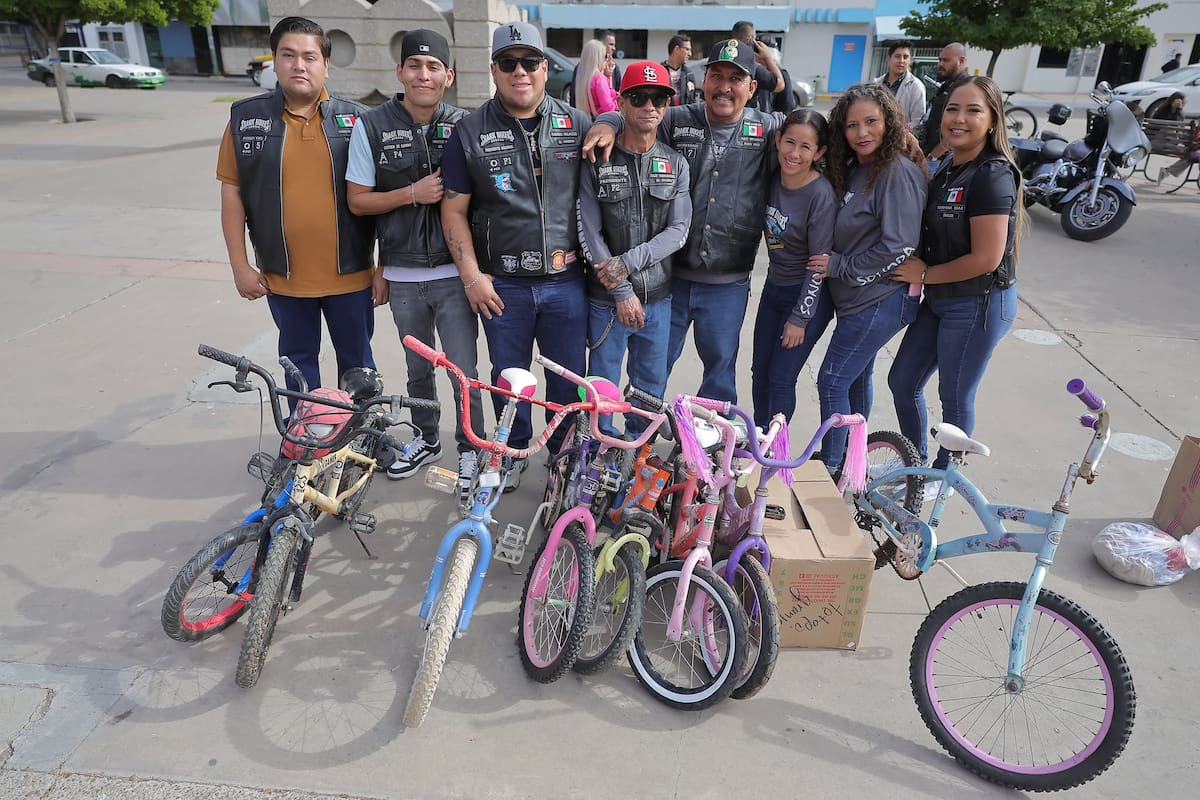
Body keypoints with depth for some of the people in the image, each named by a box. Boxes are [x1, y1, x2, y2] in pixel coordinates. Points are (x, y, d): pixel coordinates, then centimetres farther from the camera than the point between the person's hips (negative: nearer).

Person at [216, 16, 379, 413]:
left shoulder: (357, 119, -1)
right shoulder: (246, 117, 1)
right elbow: (232, 193, 4)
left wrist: (385, 267, -3)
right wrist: (240, 265, -1)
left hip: (350, 275, -1)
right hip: (283, 276, 1)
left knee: (357, 364, 12)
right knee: (298, 363, 15)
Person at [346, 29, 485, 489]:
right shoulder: (371, 127, -2)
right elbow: (357, 200, 0)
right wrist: (413, 194, -13)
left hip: (453, 273, -1)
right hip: (402, 274, 1)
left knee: (464, 370, -1)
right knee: (418, 368, 16)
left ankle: (470, 450, 21)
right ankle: (426, 440, 37)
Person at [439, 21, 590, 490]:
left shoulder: (576, 125, 4)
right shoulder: (470, 132, 0)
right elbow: (454, 210, 0)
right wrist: (472, 276, -6)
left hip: (566, 281, 1)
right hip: (502, 284, 0)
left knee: (568, 375, 9)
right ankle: (514, 451, 33)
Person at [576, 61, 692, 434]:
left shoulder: (676, 164, 4)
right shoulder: (597, 162, -4)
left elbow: (678, 231, -4)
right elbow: (589, 234, -9)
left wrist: (628, 263, -17)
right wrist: (622, 292, -14)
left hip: (658, 297, 3)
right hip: (607, 298, -2)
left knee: (651, 386, 14)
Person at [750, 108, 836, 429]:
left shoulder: (821, 194, -21)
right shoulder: (773, 179, -4)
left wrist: (799, 319, -16)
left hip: (807, 297, -7)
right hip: (774, 288, 7)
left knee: (780, 379, -1)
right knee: (760, 371, 13)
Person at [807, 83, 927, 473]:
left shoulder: (898, 171, -18)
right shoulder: (853, 170, 10)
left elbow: (898, 247, -22)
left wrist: (841, 266, -16)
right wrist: (837, 265, 2)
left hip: (882, 300, -9)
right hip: (855, 296, 9)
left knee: (832, 380, -4)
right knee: (856, 376, 18)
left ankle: (830, 468, 10)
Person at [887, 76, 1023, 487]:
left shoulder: (992, 176, -20)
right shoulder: (948, 167, 6)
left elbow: (986, 258, -24)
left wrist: (925, 274, -14)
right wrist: (916, 269, -4)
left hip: (979, 305, -9)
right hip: (939, 300, 9)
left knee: (955, 397, 8)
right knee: (902, 381, 16)